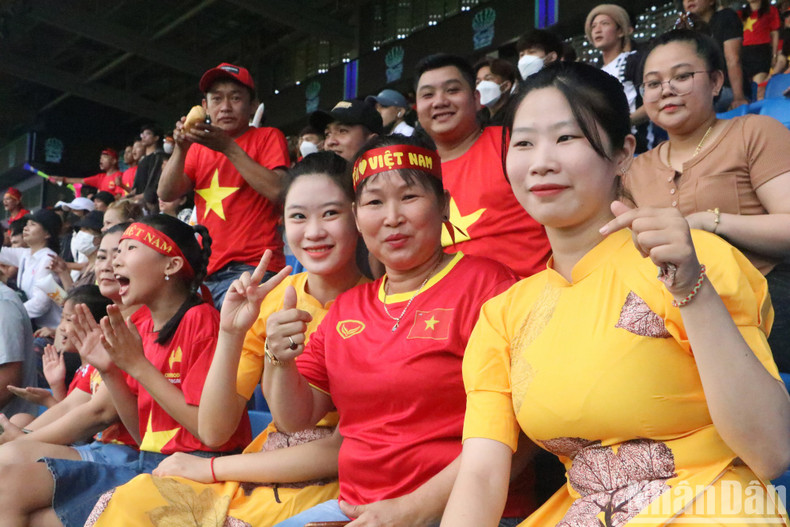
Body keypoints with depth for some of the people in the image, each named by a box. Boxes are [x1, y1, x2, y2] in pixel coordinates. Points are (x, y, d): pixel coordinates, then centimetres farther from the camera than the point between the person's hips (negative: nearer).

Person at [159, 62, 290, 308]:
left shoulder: (268, 137, 6)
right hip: (206, 270, 5)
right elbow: (166, 194, 7)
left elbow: (278, 191, -12)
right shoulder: (199, 147, 19)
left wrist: (229, 148, -13)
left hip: (253, 267, -5)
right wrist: (181, 149, -8)